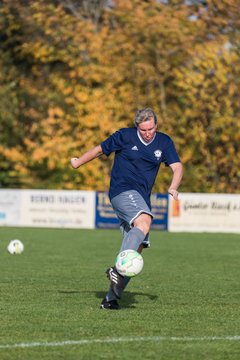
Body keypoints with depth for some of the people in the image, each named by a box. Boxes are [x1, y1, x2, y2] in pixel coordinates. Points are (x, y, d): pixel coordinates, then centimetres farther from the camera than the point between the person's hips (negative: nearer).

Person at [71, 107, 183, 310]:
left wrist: (173, 188, -18)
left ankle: (112, 297, 3)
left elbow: (177, 167, 2)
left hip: (141, 199, 6)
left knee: (137, 248, -1)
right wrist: (78, 163, 23)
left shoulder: (164, 142, 9)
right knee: (144, 222, -34)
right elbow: (100, 150, 11)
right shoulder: (125, 136, -1)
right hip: (122, 191, -6)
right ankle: (118, 269, -46)